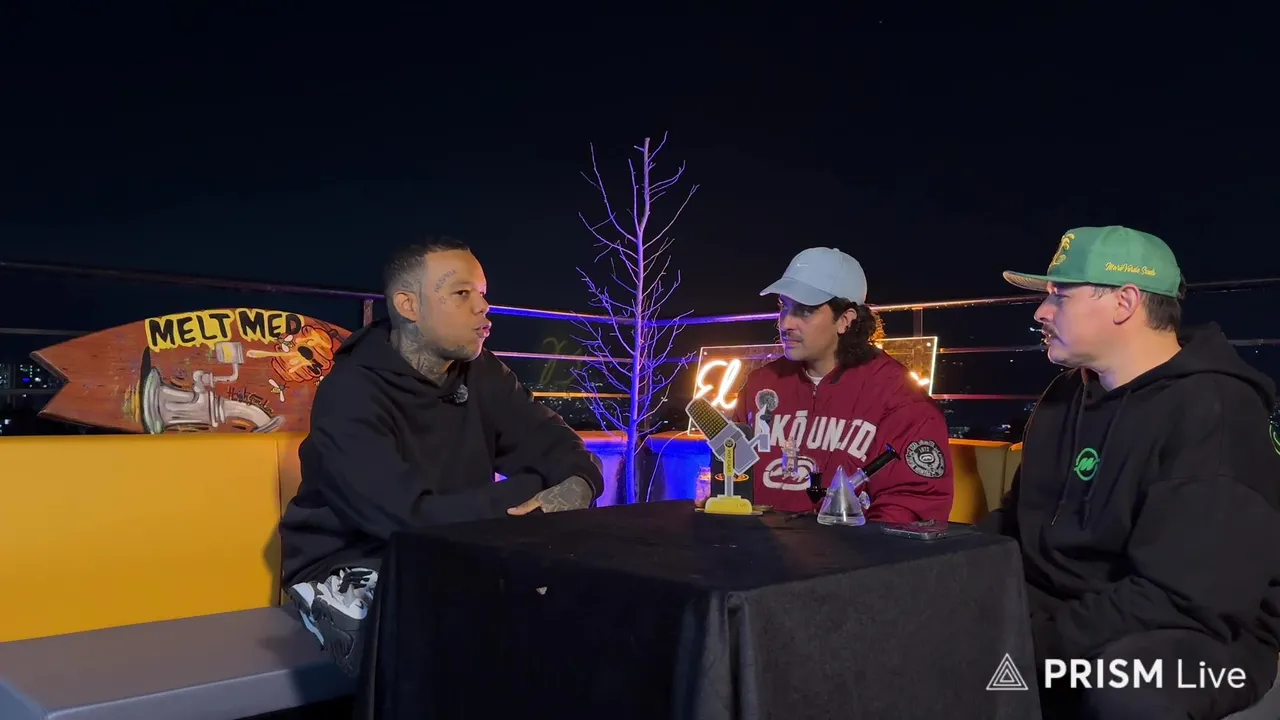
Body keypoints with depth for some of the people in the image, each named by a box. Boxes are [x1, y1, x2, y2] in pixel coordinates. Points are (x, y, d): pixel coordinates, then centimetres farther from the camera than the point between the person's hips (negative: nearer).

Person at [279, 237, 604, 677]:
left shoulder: (481, 374, 1)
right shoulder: (351, 394, -19)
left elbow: (568, 455, -1)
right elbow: (412, 520, -30)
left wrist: (571, 493, -26)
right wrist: (532, 492, -21)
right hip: (351, 571, -6)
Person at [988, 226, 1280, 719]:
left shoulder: (1212, 413, -17)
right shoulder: (1068, 394, 9)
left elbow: (1183, 600, -26)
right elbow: (1024, 518, 17)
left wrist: (1036, 638, -28)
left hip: (1197, 636, -7)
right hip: (1070, 613, 7)